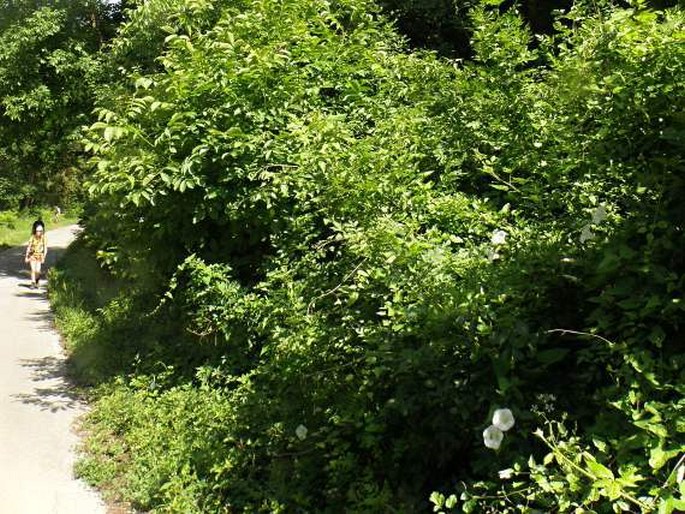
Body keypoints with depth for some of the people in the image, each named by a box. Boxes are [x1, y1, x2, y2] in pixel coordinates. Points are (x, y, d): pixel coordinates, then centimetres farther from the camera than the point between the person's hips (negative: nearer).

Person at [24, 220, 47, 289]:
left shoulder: (44, 238, -11)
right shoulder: (32, 237, -11)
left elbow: (45, 248, -6)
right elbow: (28, 247, -3)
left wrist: (43, 257, -8)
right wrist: (26, 257, 0)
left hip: (39, 255, 0)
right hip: (32, 255, 0)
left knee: (37, 270, -5)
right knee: (33, 269, -11)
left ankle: (37, 282, 20)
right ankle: (33, 283, -6)